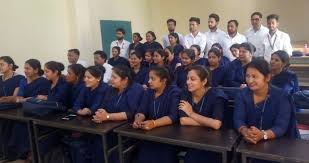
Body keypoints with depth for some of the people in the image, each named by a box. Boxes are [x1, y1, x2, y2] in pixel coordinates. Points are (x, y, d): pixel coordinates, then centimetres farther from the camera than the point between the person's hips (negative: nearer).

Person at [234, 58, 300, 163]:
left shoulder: (281, 96, -10)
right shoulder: (243, 95, -2)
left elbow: (281, 126, -18)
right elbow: (238, 119, -11)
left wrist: (263, 135, -38)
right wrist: (245, 132, -33)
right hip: (249, 143, 2)